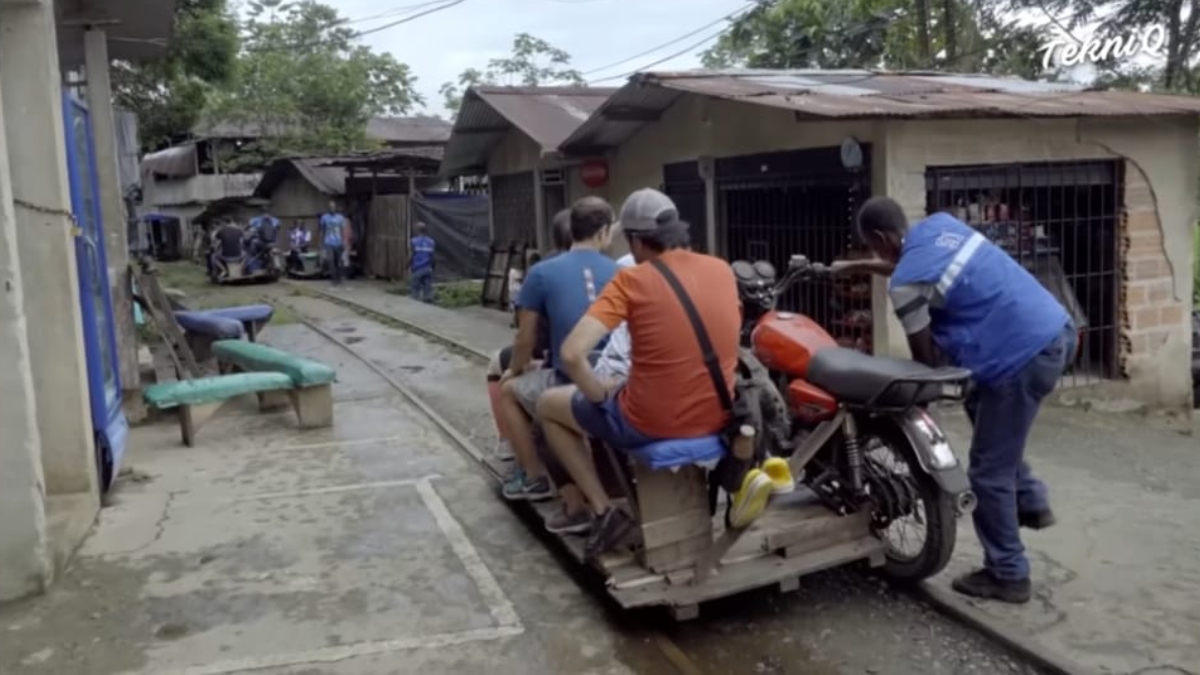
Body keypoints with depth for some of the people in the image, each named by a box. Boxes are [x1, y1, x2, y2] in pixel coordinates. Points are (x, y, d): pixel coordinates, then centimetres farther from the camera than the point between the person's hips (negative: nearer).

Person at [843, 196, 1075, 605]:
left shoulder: (905, 283, -13)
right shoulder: (941, 224, 11)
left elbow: (925, 357, -3)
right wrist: (858, 268, 39)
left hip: (1023, 358, -10)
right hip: (1058, 331, 10)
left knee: (989, 473, 5)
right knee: (978, 400, 32)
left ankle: (1007, 576, 19)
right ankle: (1031, 502, 33)